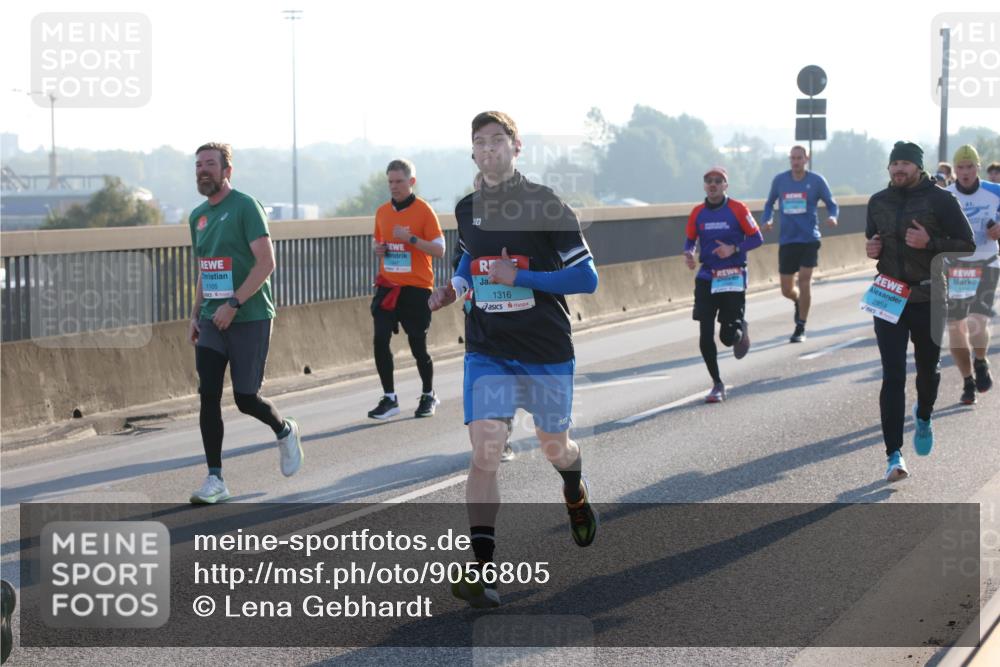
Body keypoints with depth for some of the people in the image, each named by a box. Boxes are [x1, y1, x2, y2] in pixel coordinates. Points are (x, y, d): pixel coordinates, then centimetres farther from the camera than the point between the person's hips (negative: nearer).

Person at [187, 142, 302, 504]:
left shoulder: (245, 207, -9)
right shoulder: (198, 216, 14)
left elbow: (266, 262, -16)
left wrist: (233, 304, -20)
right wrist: (196, 315, 14)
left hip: (250, 318, -6)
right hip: (212, 321, 6)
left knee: (246, 398, -2)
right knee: (208, 395, -4)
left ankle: (285, 432, 31)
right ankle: (215, 480, -1)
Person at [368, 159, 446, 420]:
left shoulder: (423, 210, -6)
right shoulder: (382, 212, 9)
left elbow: (439, 250, -9)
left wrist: (411, 239, -20)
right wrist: (378, 249, 0)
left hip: (416, 288, -4)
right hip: (387, 286, 4)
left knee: (418, 345, 2)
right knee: (380, 341, -7)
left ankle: (428, 396, 22)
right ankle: (389, 398, 4)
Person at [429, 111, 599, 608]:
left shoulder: (545, 205, -10)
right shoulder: (467, 210, 4)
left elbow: (586, 277, -12)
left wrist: (519, 277, -20)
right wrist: (455, 287, 5)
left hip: (547, 352, -2)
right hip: (487, 352, 2)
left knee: (554, 447, 15)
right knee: (484, 452, -14)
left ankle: (576, 495, 53)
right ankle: (482, 570, -16)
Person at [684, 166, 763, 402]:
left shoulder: (738, 209, -5)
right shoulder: (697, 213, 4)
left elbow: (756, 238, -3)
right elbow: (690, 239, 16)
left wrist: (734, 249, -18)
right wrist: (688, 253, -7)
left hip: (733, 278, -3)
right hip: (706, 278, 3)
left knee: (728, 336, -6)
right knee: (706, 334, -4)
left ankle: (741, 331, 33)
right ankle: (717, 384, 10)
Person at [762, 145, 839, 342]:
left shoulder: (816, 181, -2)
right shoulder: (779, 180, 4)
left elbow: (832, 204, 6)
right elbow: (770, 204, 16)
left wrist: (832, 217, -16)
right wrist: (767, 220, -3)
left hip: (809, 239, -2)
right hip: (787, 240, 2)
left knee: (804, 281, -13)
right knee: (787, 290, 4)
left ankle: (801, 328, 0)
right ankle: (798, 302, 42)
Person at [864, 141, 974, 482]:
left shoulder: (941, 200, -6)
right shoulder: (878, 202, 7)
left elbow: (967, 247, -7)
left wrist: (930, 243, -21)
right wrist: (871, 249, 1)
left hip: (929, 300, -2)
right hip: (887, 299, 2)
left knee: (928, 369, 16)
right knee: (892, 377, -7)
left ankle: (923, 416, 49)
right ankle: (894, 455, -10)